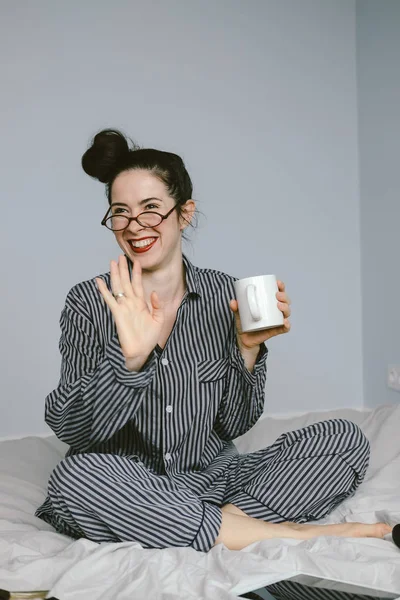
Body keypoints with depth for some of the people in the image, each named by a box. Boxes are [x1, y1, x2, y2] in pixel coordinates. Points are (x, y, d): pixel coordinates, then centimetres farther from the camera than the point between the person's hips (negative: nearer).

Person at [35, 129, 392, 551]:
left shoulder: (224, 294, 1)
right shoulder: (89, 302, -4)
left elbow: (235, 424, 2)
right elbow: (72, 431, -14)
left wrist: (247, 349, -14)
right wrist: (131, 357, -29)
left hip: (215, 477, 2)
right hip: (135, 493, -1)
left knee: (346, 439, -13)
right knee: (75, 475, -36)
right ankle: (290, 534, -23)